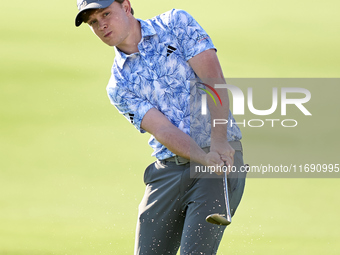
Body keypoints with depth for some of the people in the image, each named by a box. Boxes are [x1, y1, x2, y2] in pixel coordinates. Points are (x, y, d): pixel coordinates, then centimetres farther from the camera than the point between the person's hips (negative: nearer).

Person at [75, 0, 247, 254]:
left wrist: (219, 141, -21)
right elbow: (162, 129, -8)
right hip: (168, 170, 4)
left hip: (223, 155, -4)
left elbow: (214, 79, -8)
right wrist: (204, 158, -26)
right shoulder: (118, 87, 7)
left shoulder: (176, 24, 2)